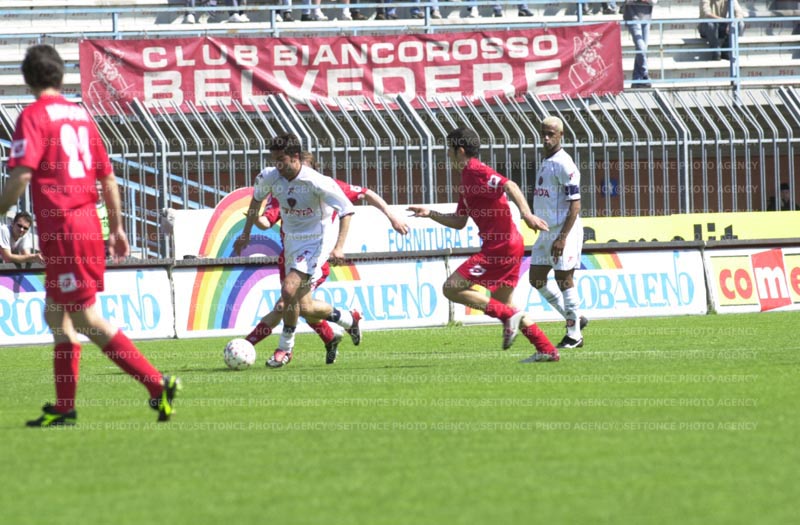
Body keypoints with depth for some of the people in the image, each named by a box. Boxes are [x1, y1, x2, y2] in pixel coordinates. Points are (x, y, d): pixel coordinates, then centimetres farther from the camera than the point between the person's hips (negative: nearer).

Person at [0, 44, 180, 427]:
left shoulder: (34, 116, -8)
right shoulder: (81, 114, 13)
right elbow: (107, 176, 15)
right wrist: (117, 227, 22)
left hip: (60, 228, -8)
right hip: (88, 222, 8)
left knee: (87, 318, -7)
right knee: (55, 314, 17)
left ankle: (157, 384, -14)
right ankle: (63, 408, 18)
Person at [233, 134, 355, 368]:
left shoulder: (316, 182, -23)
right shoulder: (270, 177, -7)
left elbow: (347, 210, -19)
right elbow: (257, 198, 16)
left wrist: (339, 247, -28)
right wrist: (246, 233, 17)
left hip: (316, 241, -6)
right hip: (291, 242, 6)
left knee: (289, 289, -24)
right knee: (305, 309, 7)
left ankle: (285, 348, -8)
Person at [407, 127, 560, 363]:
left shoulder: (476, 171, -11)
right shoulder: (466, 178, 20)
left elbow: (509, 186, -27)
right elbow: (459, 222, 27)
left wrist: (526, 214, -40)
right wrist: (430, 213, 19)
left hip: (500, 246, -10)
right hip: (510, 245, 10)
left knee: (452, 288, -11)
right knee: (502, 302, 18)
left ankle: (508, 316, -13)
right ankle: (547, 350, 16)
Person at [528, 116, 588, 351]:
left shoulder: (563, 164, -14)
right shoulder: (546, 162, 15)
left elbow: (575, 205, -17)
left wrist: (562, 238, -22)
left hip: (564, 230, -10)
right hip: (547, 232, 10)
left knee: (564, 281, -5)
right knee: (536, 279, 10)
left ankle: (574, 335, 4)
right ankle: (574, 319, 20)